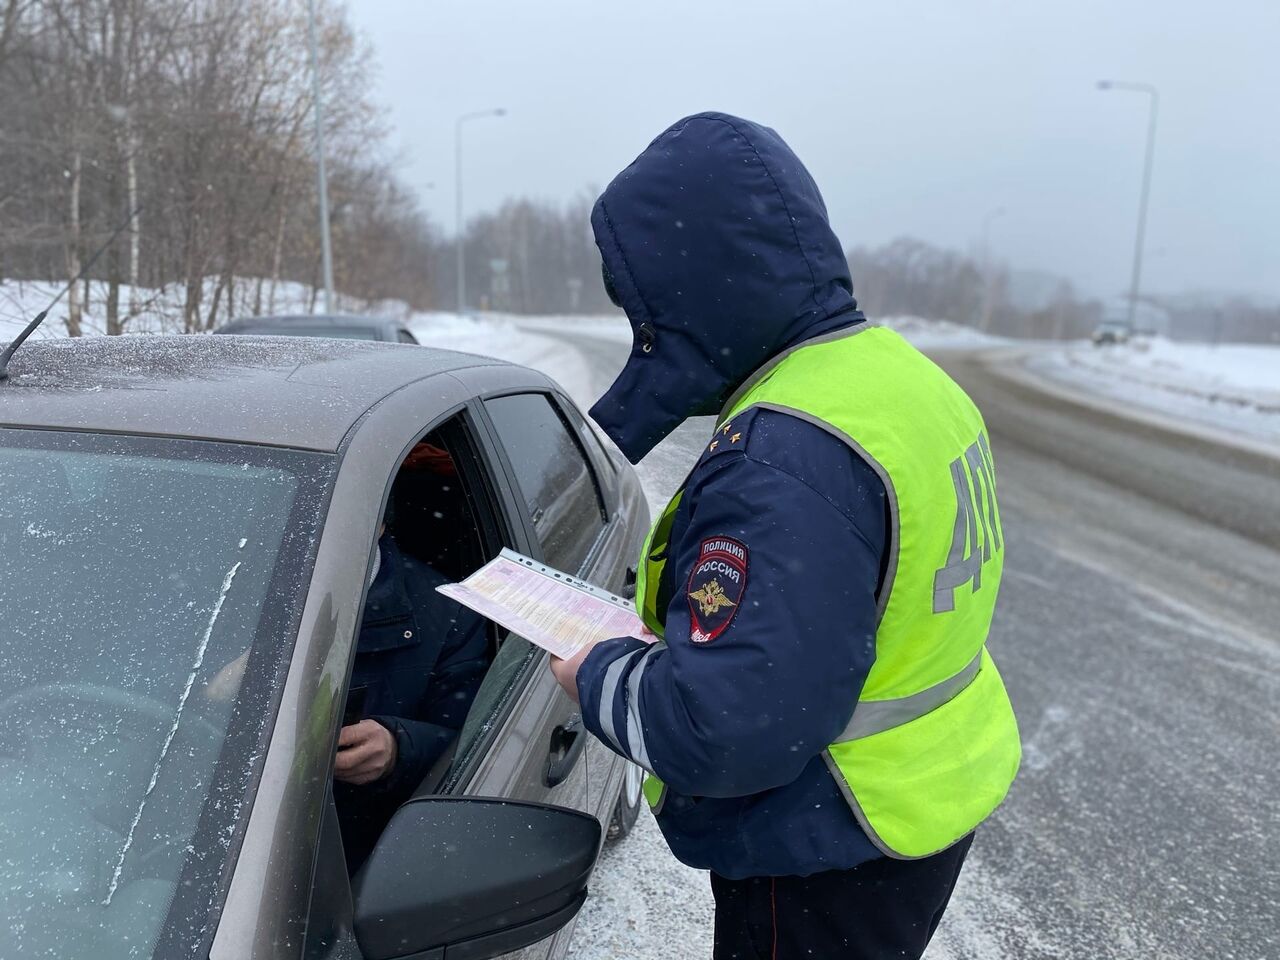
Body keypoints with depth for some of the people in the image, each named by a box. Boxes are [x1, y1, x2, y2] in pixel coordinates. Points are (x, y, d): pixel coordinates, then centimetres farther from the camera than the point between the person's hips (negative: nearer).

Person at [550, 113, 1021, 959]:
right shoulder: (896, 370, 1)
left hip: (833, 869, -9)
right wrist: (670, 628, 3)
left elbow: (723, 733, -32)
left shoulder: (784, 460, -31)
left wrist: (599, 677, -14)